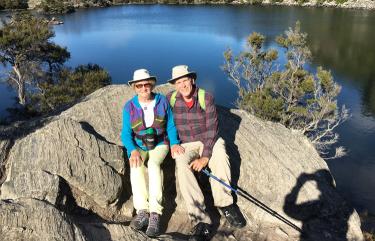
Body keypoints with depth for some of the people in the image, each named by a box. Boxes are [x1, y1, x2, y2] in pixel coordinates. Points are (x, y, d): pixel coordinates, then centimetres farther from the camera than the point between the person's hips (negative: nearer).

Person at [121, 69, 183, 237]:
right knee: (135, 165, -33)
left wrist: (174, 143, -13)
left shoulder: (162, 101, -4)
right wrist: (133, 150, -26)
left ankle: (155, 214, -38)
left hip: (160, 144, -1)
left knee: (153, 164, -34)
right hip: (139, 147, 1)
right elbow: (126, 133, -7)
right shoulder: (129, 107, -4)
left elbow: (170, 126, 3)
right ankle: (143, 211, -35)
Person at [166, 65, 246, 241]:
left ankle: (224, 204, -14)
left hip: (209, 140, -1)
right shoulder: (170, 99, -1)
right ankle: (202, 221, -34)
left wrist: (205, 156, -23)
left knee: (220, 155, -34)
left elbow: (211, 128, -14)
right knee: (182, 166, -31)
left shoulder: (206, 97, -9)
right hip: (185, 145, 1)